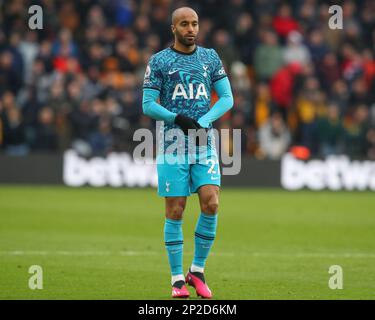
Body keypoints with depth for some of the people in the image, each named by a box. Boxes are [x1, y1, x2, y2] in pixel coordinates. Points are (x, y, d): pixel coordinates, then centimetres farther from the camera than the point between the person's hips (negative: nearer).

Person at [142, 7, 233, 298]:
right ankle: (177, 279, 6)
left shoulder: (210, 57, 10)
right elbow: (148, 105, -1)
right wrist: (178, 118, -17)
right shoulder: (159, 61, 2)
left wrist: (201, 123, -9)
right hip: (173, 145, -2)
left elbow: (227, 98, 6)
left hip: (205, 143, 2)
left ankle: (198, 270, 5)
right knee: (175, 211, -2)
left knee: (211, 203, -12)